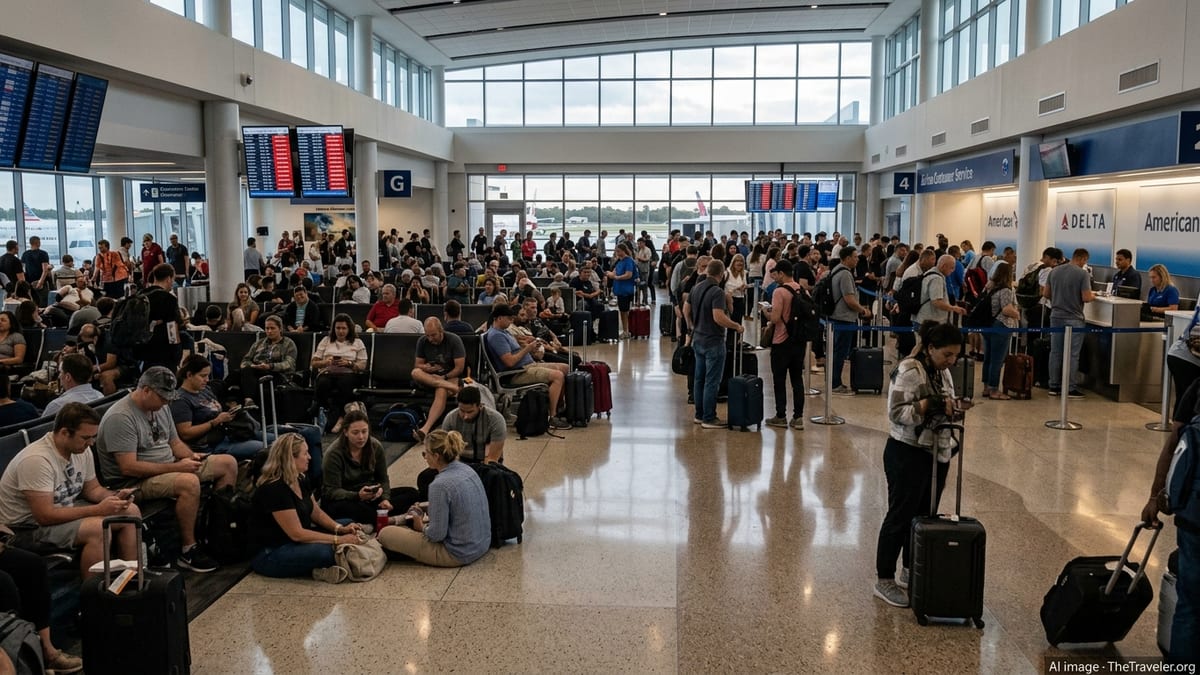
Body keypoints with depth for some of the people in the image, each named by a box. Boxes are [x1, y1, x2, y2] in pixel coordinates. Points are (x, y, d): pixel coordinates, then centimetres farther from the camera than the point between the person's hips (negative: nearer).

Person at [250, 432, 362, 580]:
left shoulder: (301, 479, 4)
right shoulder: (274, 489, -24)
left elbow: (317, 513, 12)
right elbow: (296, 534, -26)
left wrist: (340, 529, -6)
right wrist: (338, 540, -23)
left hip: (296, 541, 10)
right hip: (268, 554, -10)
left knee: (349, 525, 3)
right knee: (324, 552, -35)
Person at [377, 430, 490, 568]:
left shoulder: (440, 485, -24)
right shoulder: (467, 469, 1)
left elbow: (437, 534, -20)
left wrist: (422, 527, 0)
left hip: (459, 554, -9)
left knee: (385, 534, -3)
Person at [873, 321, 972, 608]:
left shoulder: (943, 372, 9)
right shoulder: (908, 371, -16)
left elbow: (941, 411, 16)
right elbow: (896, 413, -21)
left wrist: (954, 407, -5)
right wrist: (927, 404, -31)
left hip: (937, 455, 8)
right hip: (908, 455, -8)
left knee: (925, 517, 15)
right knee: (900, 517, 0)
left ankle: (910, 572, 29)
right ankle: (884, 580, 12)